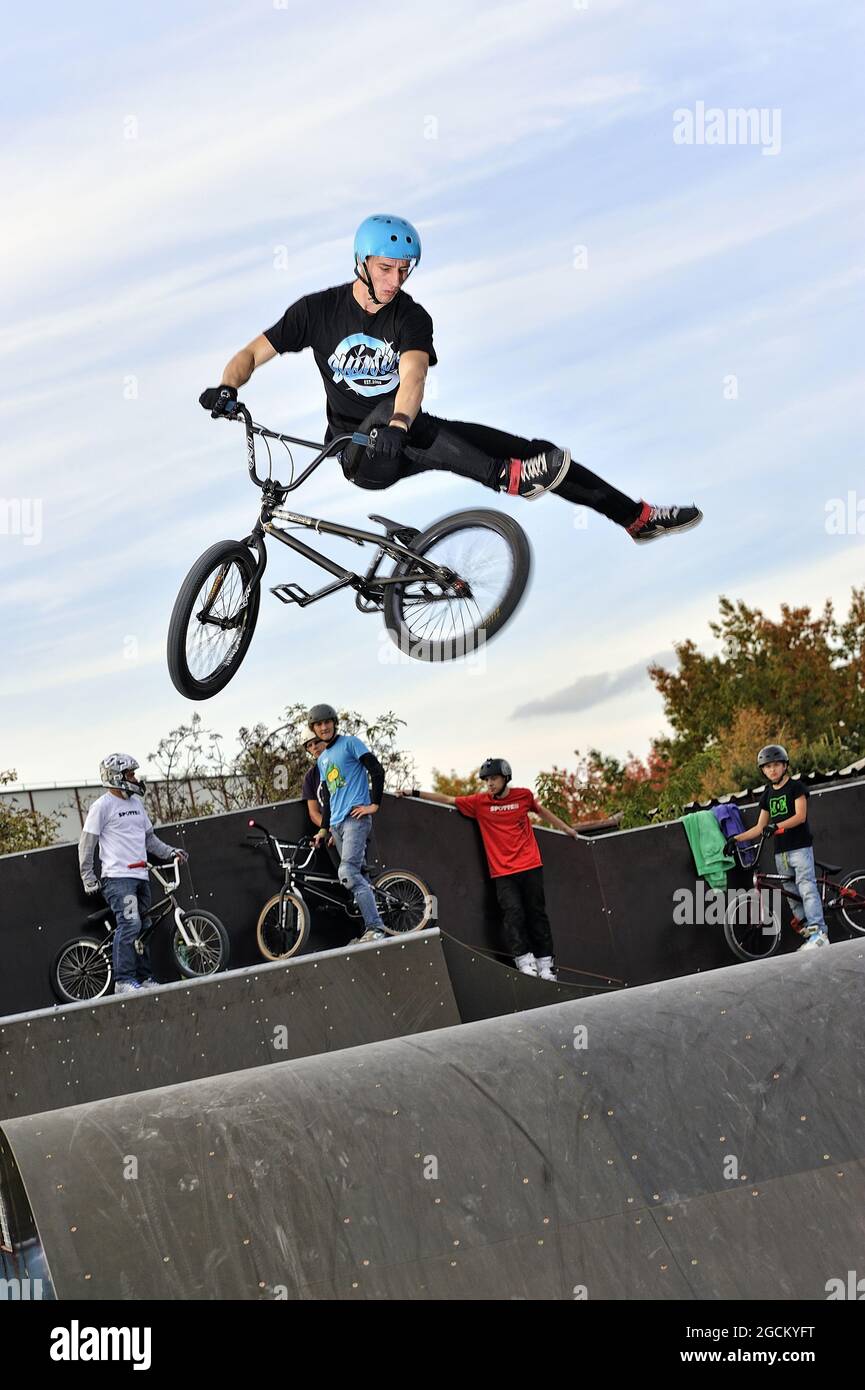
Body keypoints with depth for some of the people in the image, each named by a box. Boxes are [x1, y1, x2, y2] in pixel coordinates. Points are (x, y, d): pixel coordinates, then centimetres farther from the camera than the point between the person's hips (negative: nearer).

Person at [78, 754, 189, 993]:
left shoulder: (136, 803, 18)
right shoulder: (103, 806, -5)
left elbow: (149, 837, 25)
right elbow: (86, 845, -4)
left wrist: (171, 852, 11)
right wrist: (88, 879, -7)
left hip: (140, 876, 8)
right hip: (118, 877, -8)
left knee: (143, 928, 8)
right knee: (130, 924, -19)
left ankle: (144, 978, 14)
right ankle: (123, 980, -19)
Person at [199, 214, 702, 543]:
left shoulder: (412, 317, -6)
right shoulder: (319, 310, -6)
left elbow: (413, 374, -26)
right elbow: (254, 353, -4)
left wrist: (397, 425, -48)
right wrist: (227, 388, -28)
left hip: (406, 440, 2)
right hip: (358, 451, -2)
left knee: (531, 449, -10)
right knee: (386, 411, -40)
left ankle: (637, 516, -3)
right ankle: (508, 478, -47)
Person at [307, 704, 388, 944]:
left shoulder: (350, 743, 0)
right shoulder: (322, 760, 22)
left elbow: (377, 770, -9)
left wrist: (374, 804, -14)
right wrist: (324, 828, 20)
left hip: (355, 817, -8)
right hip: (336, 823, 8)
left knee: (348, 873, -23)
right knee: (359, 875, 6)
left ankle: (375, 928, -28)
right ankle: (372, 929, 8)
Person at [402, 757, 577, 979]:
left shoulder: (523, 795, 4)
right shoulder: (480, 802, 1)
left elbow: (540, 810, 24)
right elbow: (447, 799, 6)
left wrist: (565, 828, 34)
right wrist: (414, 793, 2)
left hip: (530, 867, 1)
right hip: (503, 872, -1)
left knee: (537, 914, 3)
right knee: (512, 912, -15)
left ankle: (545, 963, 9)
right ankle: (524, 961, -12)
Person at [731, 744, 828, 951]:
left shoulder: (796, 786, -2)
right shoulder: (767, 795, 15)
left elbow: (800, 816, -14)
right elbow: (760, 828, 16)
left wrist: (777, 826, -28)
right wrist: (736, 838, 6)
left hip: (800, 846, -7)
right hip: (780, 851, 7)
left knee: (806, 887, -18)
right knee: (791, 893, 5)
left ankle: (818, 932, -27)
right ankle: (807, 933, 7)